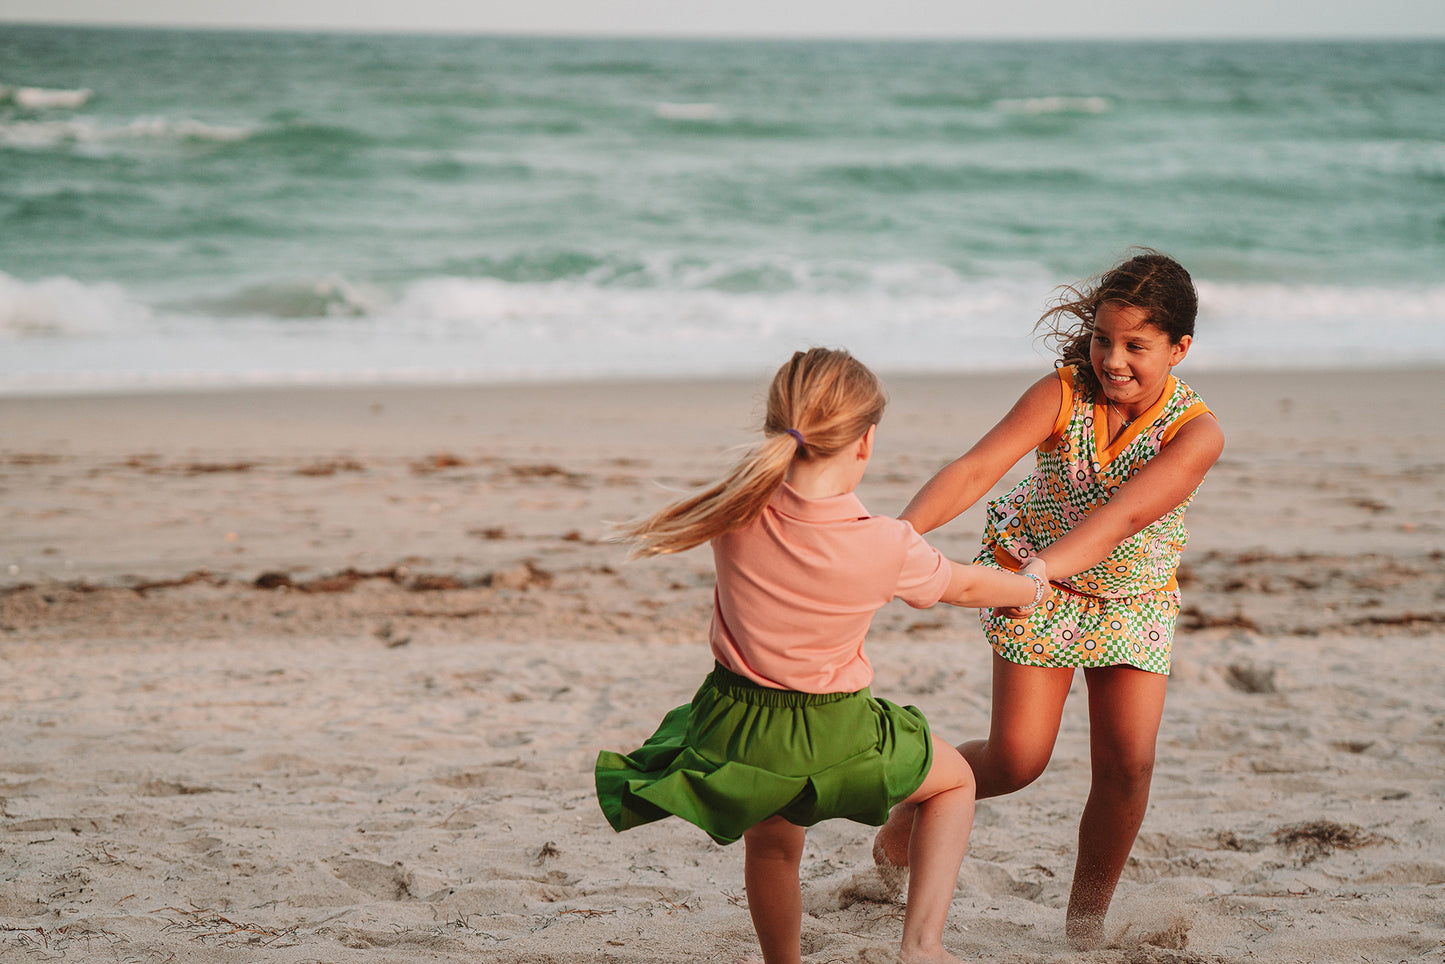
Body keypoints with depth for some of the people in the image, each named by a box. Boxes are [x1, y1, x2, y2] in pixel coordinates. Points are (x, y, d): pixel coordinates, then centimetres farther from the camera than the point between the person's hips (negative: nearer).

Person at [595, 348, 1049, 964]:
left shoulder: (740, 513, -12)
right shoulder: (888, 547, -17)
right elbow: (963, 586, 4)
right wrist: (1031, 587, 28)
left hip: (734, 732, 3)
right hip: (832, 740, -3)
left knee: (772, 843, 34)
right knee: (956, 780, 24)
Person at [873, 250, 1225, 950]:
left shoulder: (1196, 433, -24)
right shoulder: (1062, 395, -22)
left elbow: (1124, 514, -38)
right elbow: (976, 468, -32)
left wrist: (1041, 567, -52)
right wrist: (902, 531, -48)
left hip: (1135, 598, 1)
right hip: (1035, 583, -1)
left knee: (1127, 762, -6)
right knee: (1017, 759, -7)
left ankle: (1085, 920, 14)